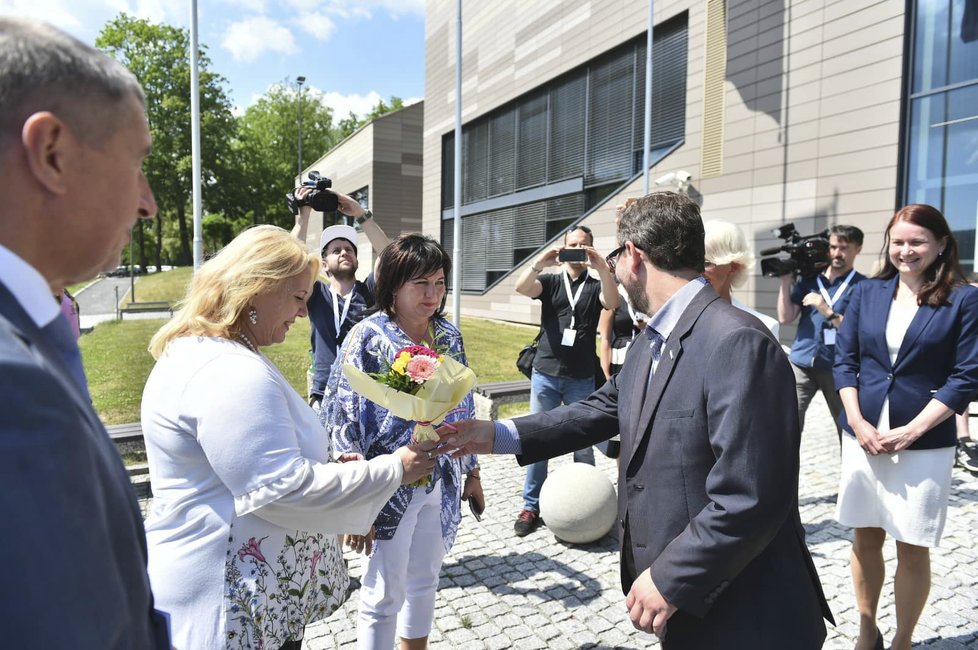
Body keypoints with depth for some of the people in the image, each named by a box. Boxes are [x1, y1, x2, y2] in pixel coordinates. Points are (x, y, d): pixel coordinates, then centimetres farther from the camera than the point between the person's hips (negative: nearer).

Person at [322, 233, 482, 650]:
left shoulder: (449, 335, 4)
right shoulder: (368, 338, -13)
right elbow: (346, 422, -14)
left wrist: (472, 472, 14)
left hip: (440, 484, 6)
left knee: (424, 583, 20)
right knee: (383, 597, 7)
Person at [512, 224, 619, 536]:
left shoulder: (595, 286, 6)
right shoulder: (550, 281, 7)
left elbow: (612, 302, -16)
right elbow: (521, 287, -13)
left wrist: (602, 267, -32)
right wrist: (540, 263, -31)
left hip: (582, 378, 0)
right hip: (545, 374, 1)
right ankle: (531, 506, 14)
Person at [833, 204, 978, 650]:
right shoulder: (867, 293, 5)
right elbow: (844, 359, 5)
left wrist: (910, 431, -14)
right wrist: (857, 421, -7)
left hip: (923, 444, -3)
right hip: (863, 436, 3)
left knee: (912, 548, 7)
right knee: (865, 538, 12)